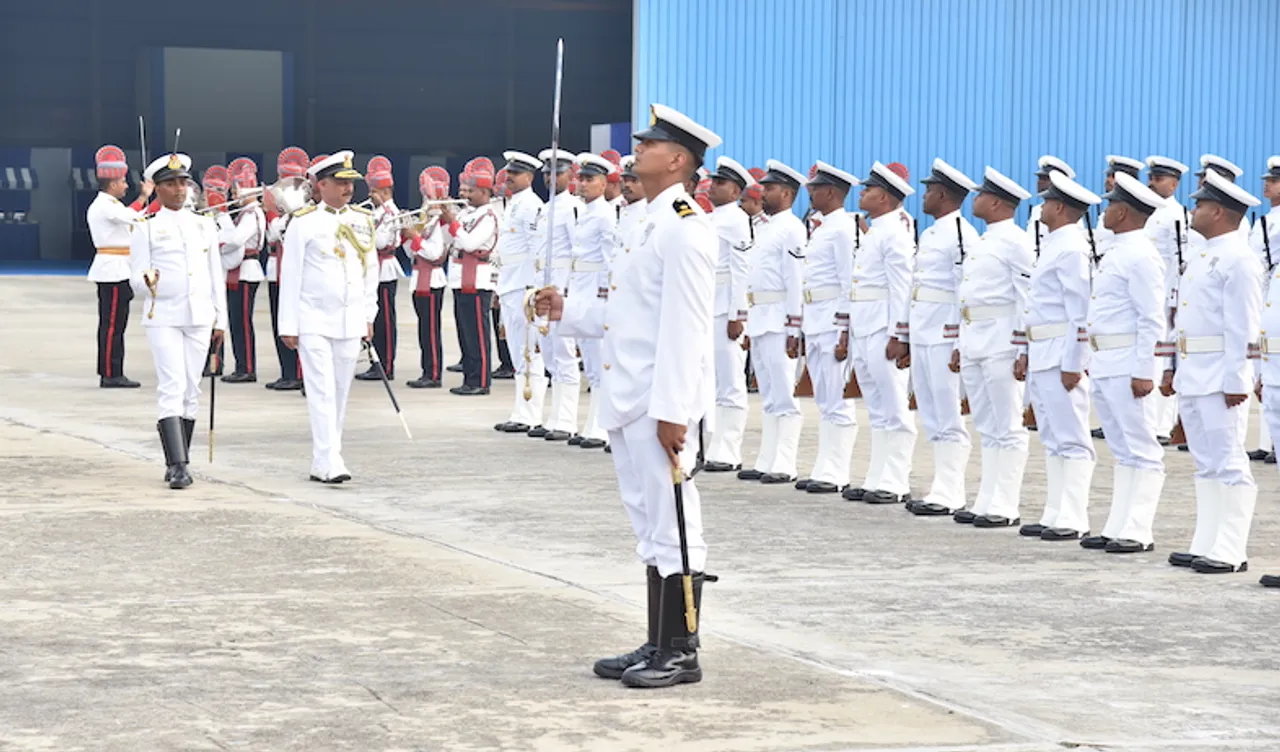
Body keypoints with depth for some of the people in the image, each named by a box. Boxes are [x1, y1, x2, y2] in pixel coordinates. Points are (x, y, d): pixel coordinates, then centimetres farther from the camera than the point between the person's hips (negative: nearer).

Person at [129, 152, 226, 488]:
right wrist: (148, 283, -27)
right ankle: (177, 465, -17)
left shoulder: (204, 226, 12)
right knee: (172, 388, -13)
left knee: (191, 391, 7)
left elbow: (216, 276, 14)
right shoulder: (146, 230, 1)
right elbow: (136, 279, -3)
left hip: (200, 318, 4)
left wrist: (220, 320, 11)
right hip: (163, 318, -4)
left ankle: (178, 462, 16)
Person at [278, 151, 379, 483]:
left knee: (340, 393, 8)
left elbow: (370, 268, 16)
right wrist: (289, 325, -6)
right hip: (314, 321, -5)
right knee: (322, 392, -11)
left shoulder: (363, 220, 9)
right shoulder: (304, 222, -5)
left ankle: (322, 462, 17)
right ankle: (329, 462, -15)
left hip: (350, 321, 5)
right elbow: (290, 275, -4)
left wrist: (369, 315, 11)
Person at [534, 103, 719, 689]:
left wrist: (672, 410, -23)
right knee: (653, 528, 14)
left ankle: (681, 653, 3)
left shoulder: (683, 228, -14)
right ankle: (658, 646, 20)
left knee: (672, 527, -3)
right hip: (632, 401, 10)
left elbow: (684, 326, -19)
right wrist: (567, 310, 14)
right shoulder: (655, 224, 18)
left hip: (661, 404, -10)